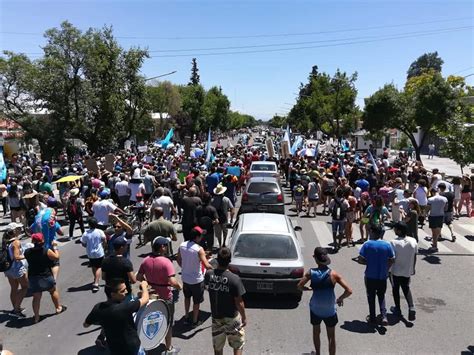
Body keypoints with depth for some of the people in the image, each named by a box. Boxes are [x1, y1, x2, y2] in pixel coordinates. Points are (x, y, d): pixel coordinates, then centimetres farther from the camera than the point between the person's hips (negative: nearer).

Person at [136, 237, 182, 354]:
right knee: (167, 323, 15)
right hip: (165, 298, -5)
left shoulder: (146, 260, -8)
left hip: (151, 296, 5)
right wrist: (179, 286, -12)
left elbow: (138, 277, -1)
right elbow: (172, 282, -31)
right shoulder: (166, 262, -26)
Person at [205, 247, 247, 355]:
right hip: (232, 317, -4)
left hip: (216, 316, 4)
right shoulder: (234, 279, -26)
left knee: (217, 346, 22)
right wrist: (244, 317, -3)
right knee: (238, 344, 18)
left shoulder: (209, 274, -14)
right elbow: (239, 302, -19)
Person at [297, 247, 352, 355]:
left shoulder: (311, 273, -14)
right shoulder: (333, 274, -17)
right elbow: (349, 291, -19)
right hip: (330, 311, -1)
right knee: (331, 337, 16)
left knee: (316, 332, 26)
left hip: (315, 309, 2)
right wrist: (340, 298, -2)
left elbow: (299, 286, -9)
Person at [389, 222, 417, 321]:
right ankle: (411, 307, 8)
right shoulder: (413, 241, -10)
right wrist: (413, 268, 15)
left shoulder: (393, 243, -25)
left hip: (395, 271, -4)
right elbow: (415, 257, 1)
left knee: (395, 289, 16)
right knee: (406, 288, 23)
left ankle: (397, 309, 28)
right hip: (407, 271, 4)